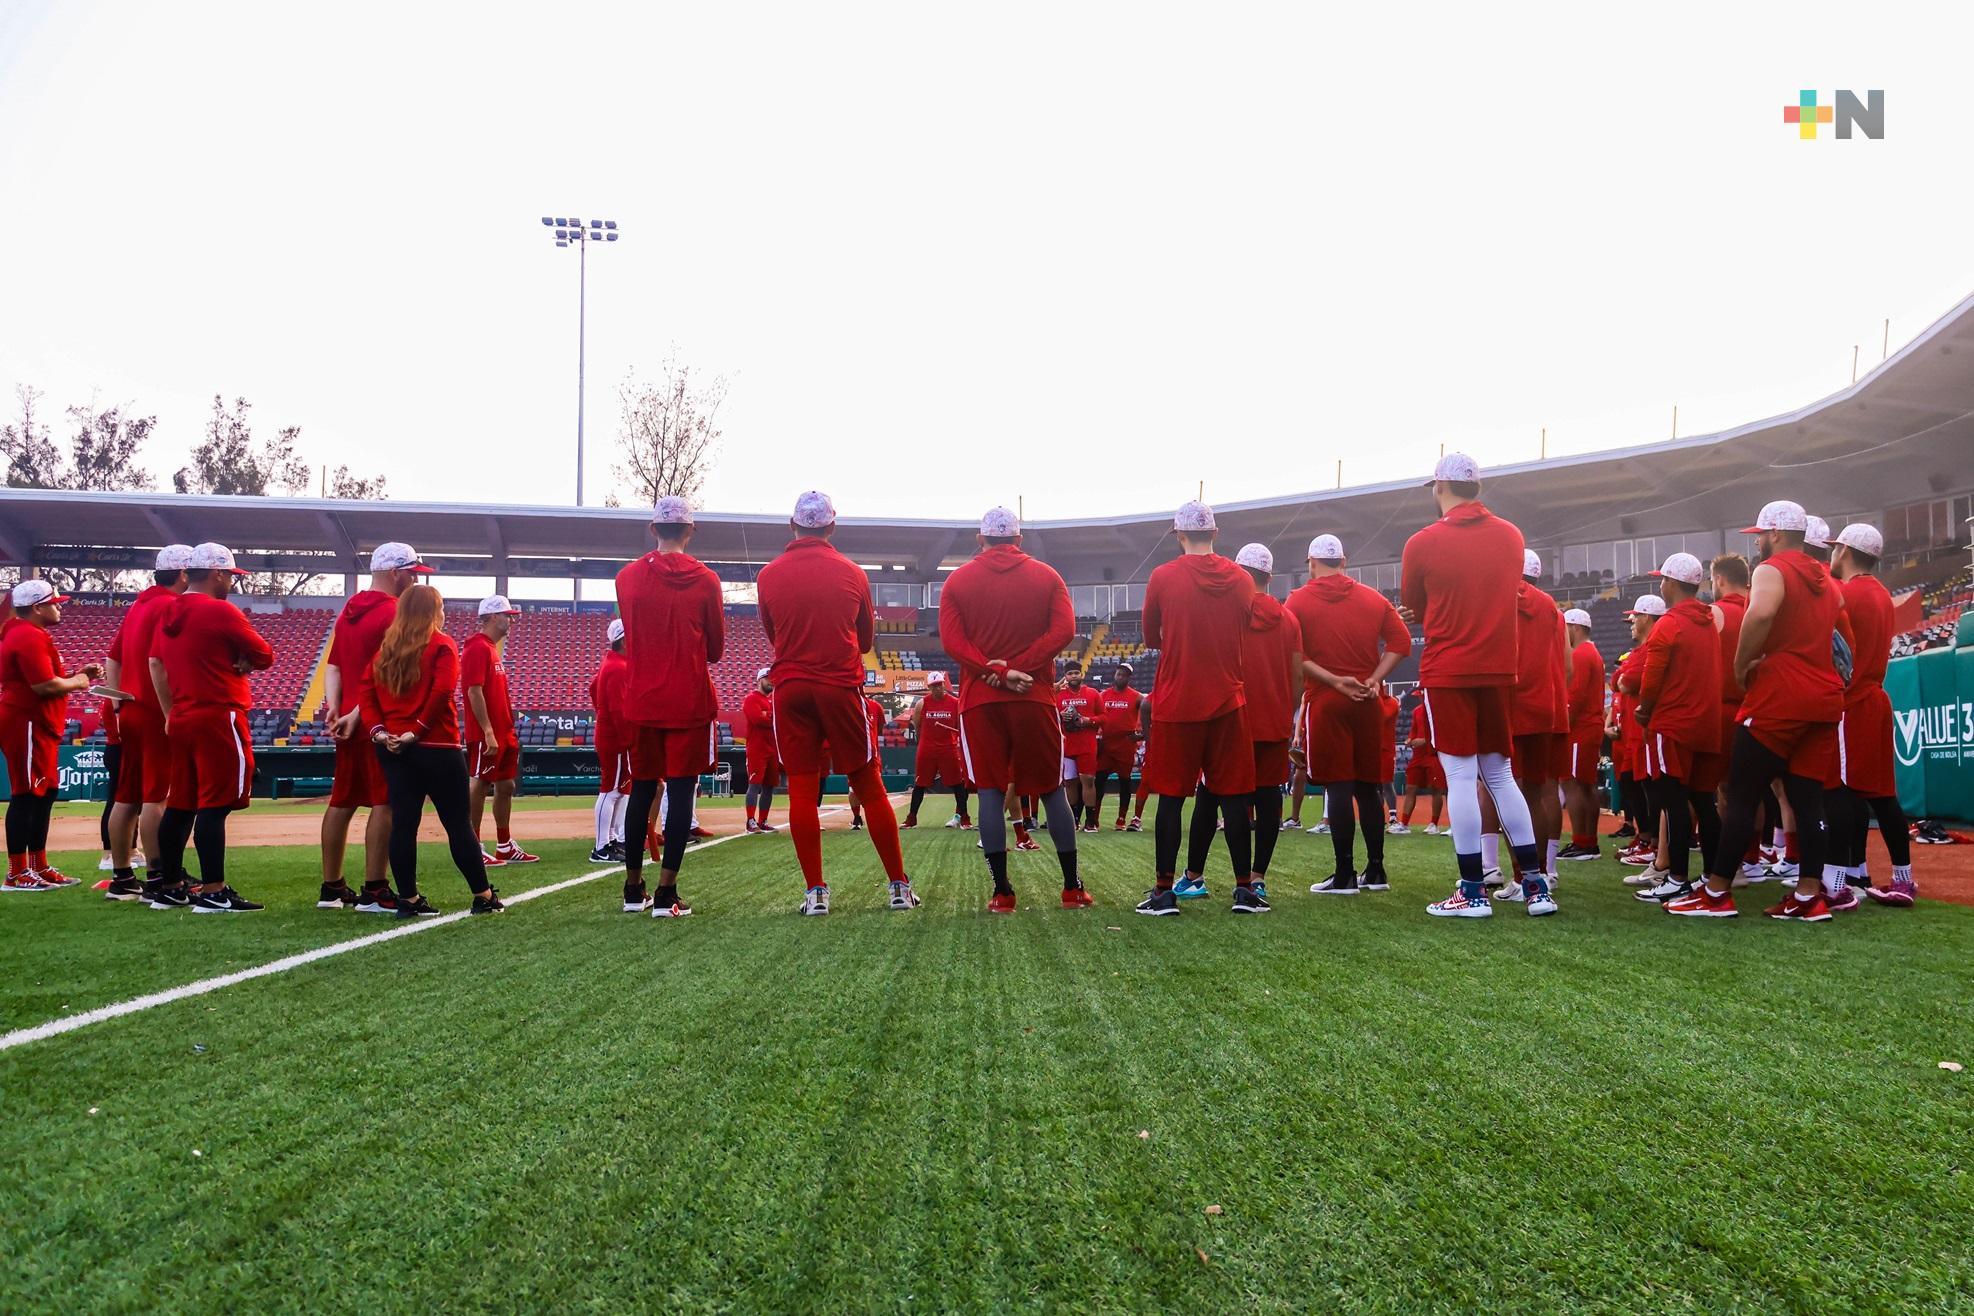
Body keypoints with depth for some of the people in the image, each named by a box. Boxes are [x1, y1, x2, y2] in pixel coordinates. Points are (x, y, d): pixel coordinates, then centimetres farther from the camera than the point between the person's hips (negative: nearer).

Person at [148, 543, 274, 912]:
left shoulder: (170, 613, 13)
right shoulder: (221, 611, -11)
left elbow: (156, 665, 20)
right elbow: (264, 656, -6)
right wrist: (239, 663, 8)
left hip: (180, 720, 8)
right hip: (218, 720, -8)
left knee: (180, 804, 14)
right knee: (214, 805, -8)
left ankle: (172, 888, 21)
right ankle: (212, 892, -8)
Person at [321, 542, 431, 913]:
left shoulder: (348, 610, 16)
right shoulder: (394, 613, -11)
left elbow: (333, 665, 10)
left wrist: (334, 706, -1)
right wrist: (356, 715, -15)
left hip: (348, 722, 9)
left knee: (342, 801, 13)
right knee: (385, 803, -6)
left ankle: (331, 888, 20)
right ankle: (373, 892, -7)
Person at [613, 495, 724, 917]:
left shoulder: (628, 578, 2)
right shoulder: (705, 580, -3)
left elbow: (631, 638, 14)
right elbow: (716, 648, 5)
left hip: (641, 702, 3)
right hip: (689, 702, -3)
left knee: (641, 791, 12)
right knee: (680, 792, -1)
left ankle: (634, 891, 19)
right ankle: (666, 894, -5)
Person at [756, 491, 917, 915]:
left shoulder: (769, 576, 2)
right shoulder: (852, 574, 1)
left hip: (790, 688, 0)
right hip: (842, 687, 0)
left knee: (802, 791, 4)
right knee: (869, 787, 6)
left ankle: (815, 892, 3)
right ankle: (900, 886, 11)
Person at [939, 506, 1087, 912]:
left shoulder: (958, 581, 6)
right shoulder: (1046, 577, 8)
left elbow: (951, 639, -6)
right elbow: (1063, 630, -5)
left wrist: (999, 674, -12)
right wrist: (1015, 668, -11)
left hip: (980, 700, 0)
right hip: (1035, 697, 1)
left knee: (991, 793, 0)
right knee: (1052, 790, 8)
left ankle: (1002, 892, -2)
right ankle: (1072, 888, 10)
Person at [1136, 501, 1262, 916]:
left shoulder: (1162, 578, -6)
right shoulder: (1241, 580, 3)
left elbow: (1151, 639, 6)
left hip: (1175, 705, -2)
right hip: (1227, 702, 2)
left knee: (1171, 798, 3)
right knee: (1233, 796, 7)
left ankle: (1164, 892, 5)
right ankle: (1245, 889, 10)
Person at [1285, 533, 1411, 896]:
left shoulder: (1299, 601, -1)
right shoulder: (1373, 599, 10)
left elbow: (1294, 655, -11)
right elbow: (1401, 641, 2)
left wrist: (1333, 680, -11)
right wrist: (1373, 680, -3)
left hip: (1325, 702, -4)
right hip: (1367, 702, 4)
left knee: (1338, 787, -4)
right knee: (1368, 786, 12)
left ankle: (1345, 875, -4)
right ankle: (1376, 870, 16)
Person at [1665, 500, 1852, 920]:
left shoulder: (1772, 570, -6)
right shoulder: (1827, 581, 20)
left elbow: (1760, 614, -27)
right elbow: (1846, 640, 24)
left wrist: (1741, 665, -16)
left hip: (1778, 696, -7)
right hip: (1826, 698, 8)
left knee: (1741, 795, -3)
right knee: (1808, 798, 7)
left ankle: (1716, 893, -2)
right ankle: (1809, 897, 4)